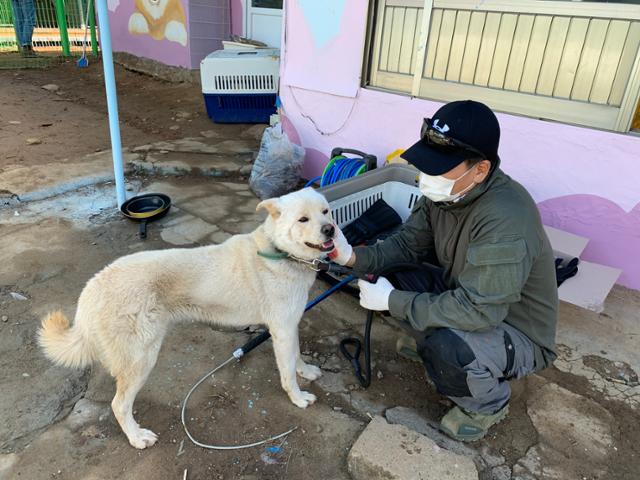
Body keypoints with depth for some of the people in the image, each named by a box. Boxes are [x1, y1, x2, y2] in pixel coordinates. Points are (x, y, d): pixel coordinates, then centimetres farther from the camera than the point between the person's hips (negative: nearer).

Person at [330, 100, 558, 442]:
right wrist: (354, 256, -22)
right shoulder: (444, 192, -12)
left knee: (447, 346, -35)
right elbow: (407, 244, -5)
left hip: (519, 333, -6)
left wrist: (392, 301, -30)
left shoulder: (505, 221, -36)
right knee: (393, 276, -11)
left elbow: (476, 311, -37)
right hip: (463, 294, 7)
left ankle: (488, 406, 1)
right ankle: (431, 345, 14)